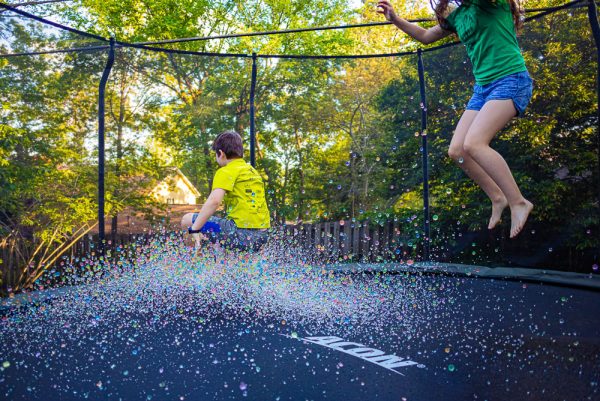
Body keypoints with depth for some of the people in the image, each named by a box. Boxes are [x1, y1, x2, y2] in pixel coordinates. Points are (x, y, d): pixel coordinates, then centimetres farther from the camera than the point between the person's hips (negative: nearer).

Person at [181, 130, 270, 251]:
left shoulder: (227, 171, -6)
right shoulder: (253, 171, 18)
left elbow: (214, 201, -22)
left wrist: (194, 230, -19)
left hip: (242, 233, -8)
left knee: (187, 220, 3)